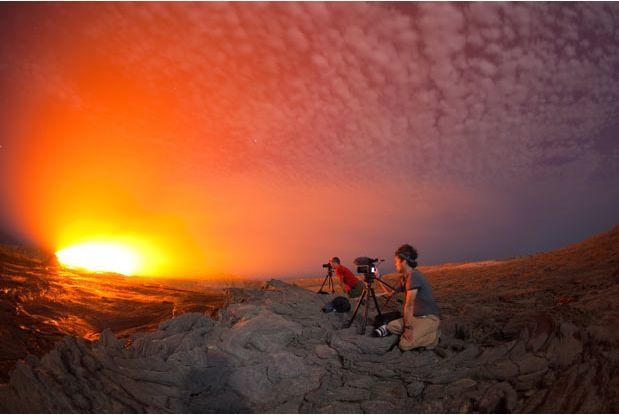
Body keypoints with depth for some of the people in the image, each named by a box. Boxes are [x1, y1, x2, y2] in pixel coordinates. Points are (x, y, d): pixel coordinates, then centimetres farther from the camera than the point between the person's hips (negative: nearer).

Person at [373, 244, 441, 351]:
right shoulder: (403, 277, 7)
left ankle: (434, 336, -3)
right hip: (416, 316, 8)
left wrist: (408, 326, -16)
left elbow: (409, 305, -19)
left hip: (429, 317, -8)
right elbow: (392, 292, 20)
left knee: (405, 344, -21)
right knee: (390, 327, -7)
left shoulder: (414, 276, -21)